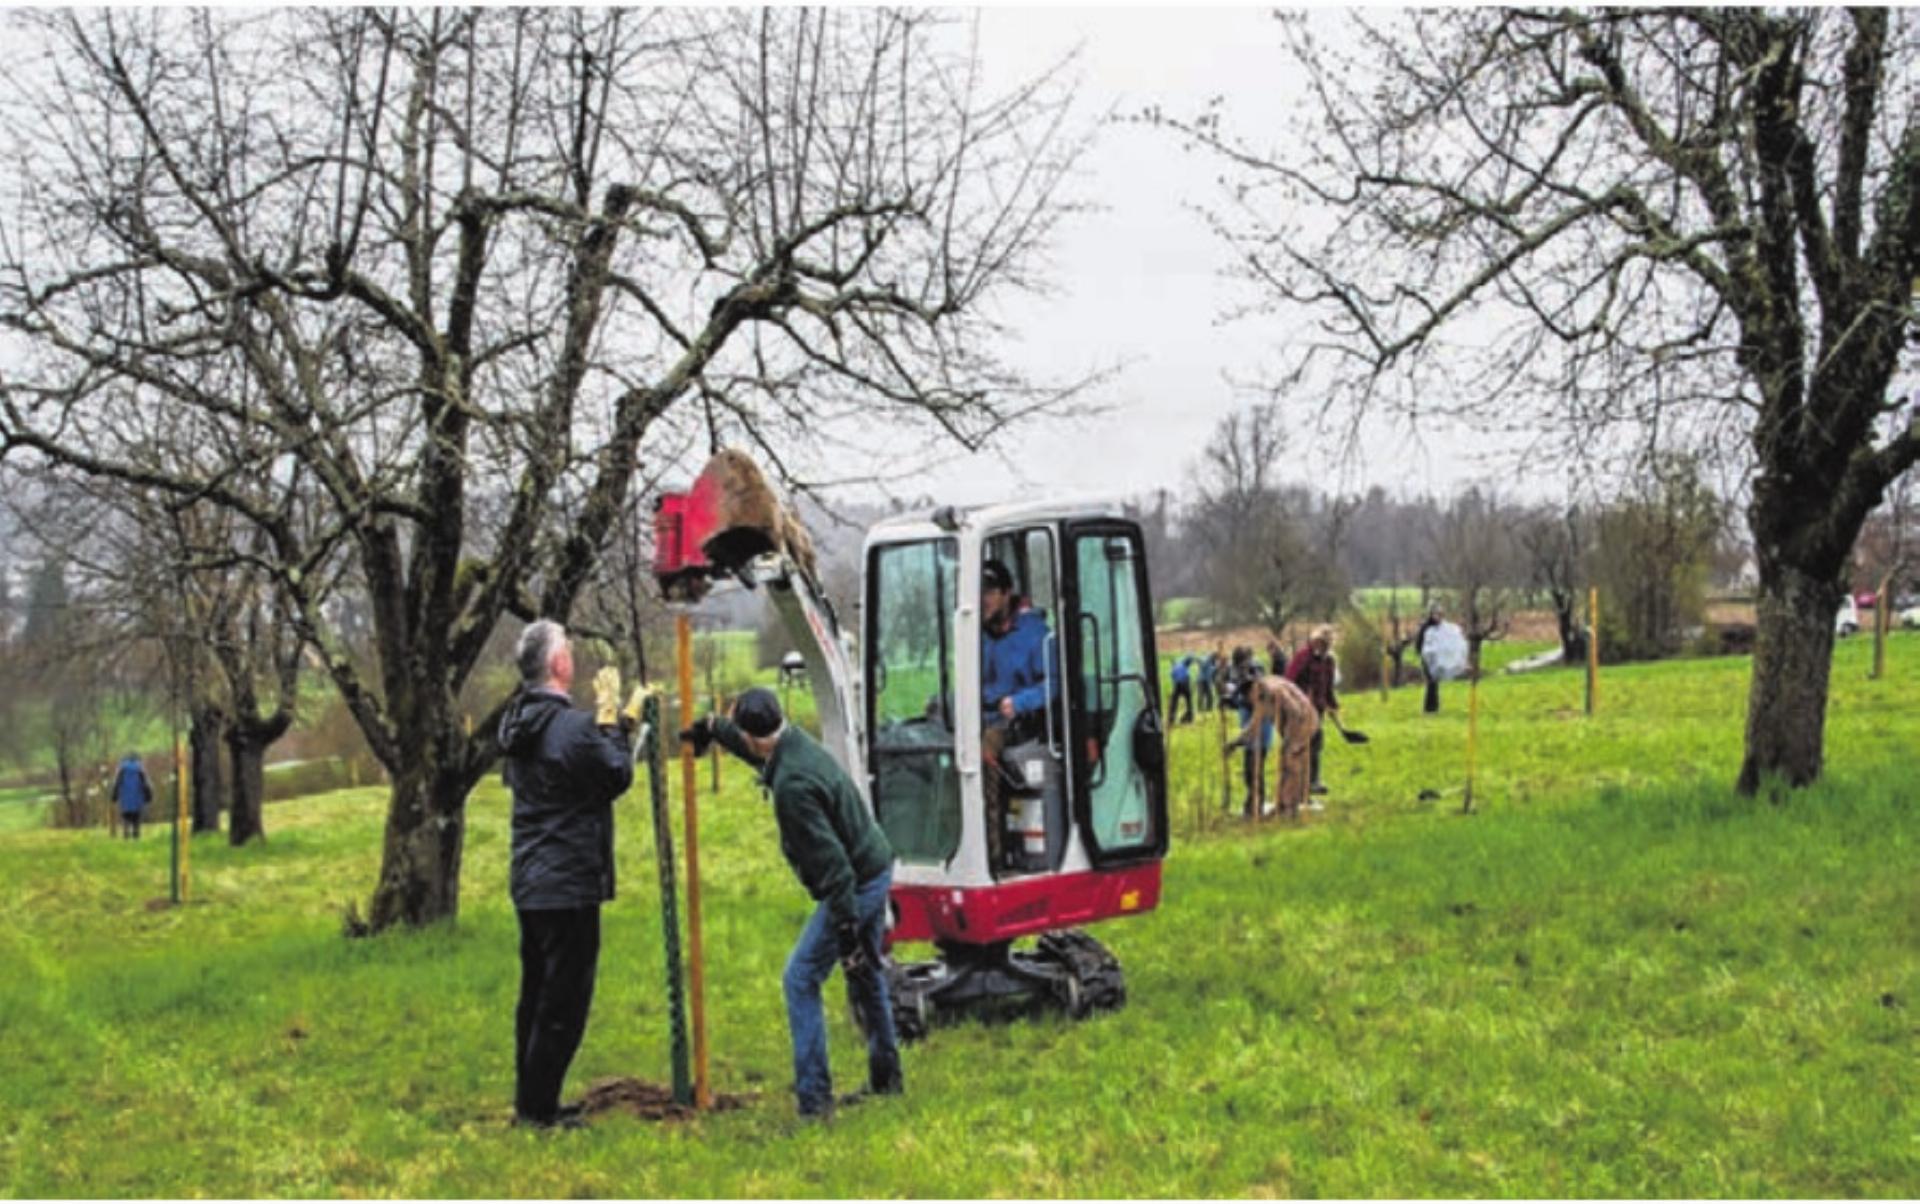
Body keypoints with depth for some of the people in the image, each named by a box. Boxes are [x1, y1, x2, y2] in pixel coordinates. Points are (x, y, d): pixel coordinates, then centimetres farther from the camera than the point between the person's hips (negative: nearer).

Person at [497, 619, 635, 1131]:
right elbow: (618, 776, -8)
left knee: (537, 994, 18)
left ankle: (530, 1100, 26)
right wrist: (611, 721, 3)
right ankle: (537, 1108, 3)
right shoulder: (573, 726, -20)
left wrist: (608, 718, 11)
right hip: (569, 885, -9)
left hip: (529, 881, 9)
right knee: (564, 1000, -1)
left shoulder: (518, 724, 8)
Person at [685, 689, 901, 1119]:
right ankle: (887, 1077, 35)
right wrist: (713, 728, 38)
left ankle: (813, 1097, 0)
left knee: (801, 980, -3)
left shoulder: (792, 784, -27)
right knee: (866, 975, 22)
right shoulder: (796, 743, 2)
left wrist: (847, 928, -27)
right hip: (876, 869, 10)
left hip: (855, 885, -10)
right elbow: (762, 753, 30)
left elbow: (830, 859, -29)